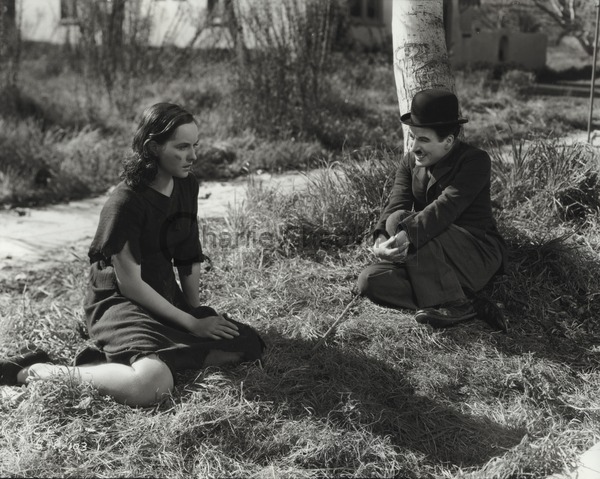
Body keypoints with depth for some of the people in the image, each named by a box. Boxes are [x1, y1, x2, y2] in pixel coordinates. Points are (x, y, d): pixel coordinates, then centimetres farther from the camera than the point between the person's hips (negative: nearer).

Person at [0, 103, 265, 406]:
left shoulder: (187, 187, 3)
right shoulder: (126, 202, -20)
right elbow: (130, 282, -18)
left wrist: (197, 310, 2)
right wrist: (191, 323, -15)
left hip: (165, 297, 9)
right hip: (117, 302, -9)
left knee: (250, 346, -6)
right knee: (152, 385, -36)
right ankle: (38, 371, -12)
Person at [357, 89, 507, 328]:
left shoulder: (475, 160, -11)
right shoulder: (410, 162, 9)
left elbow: (446, 207, -27)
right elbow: (395, 204, -7)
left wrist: (405, 235, -41)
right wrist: (381, 239, -29)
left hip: (478, 256, -6)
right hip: (435, 257, 6)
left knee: (400, 221, -29)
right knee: (370, 281, -16)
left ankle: (454, 304, -26)